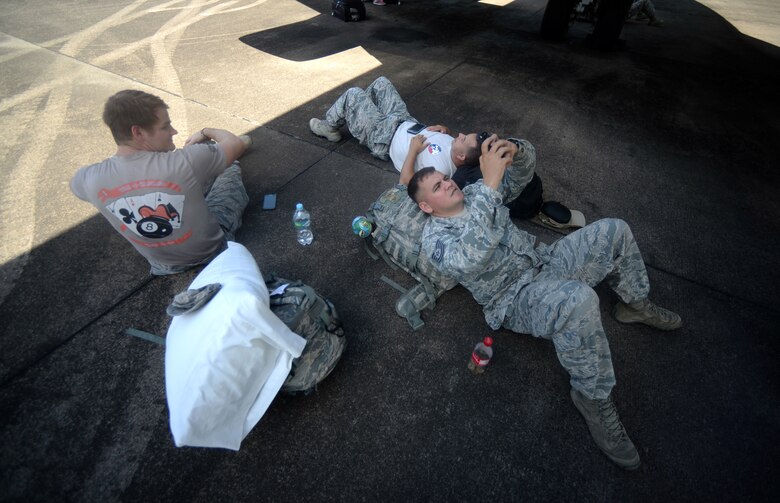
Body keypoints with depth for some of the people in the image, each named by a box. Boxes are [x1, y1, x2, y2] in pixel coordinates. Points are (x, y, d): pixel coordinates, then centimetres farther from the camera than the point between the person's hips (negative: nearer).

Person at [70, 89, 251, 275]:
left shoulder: (91, 178, -20)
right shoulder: (184, 162, -34)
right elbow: (237, 144, -15)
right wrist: (206, 132, 5)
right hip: (211, 249, -3)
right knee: (231, 168, 17)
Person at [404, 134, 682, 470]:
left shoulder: (475, 193, 9)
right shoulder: (434, 238, -14)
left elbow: (523, 169, 8)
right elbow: (469, 259, -37)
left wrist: (515, 151, -18)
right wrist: (489, 185, -41)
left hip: (544, 263, 8)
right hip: (516, 299, -8)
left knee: (614, 230, 1)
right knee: (578, 300, -38)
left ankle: (635, 305, 24)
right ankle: (593, 397, -13)